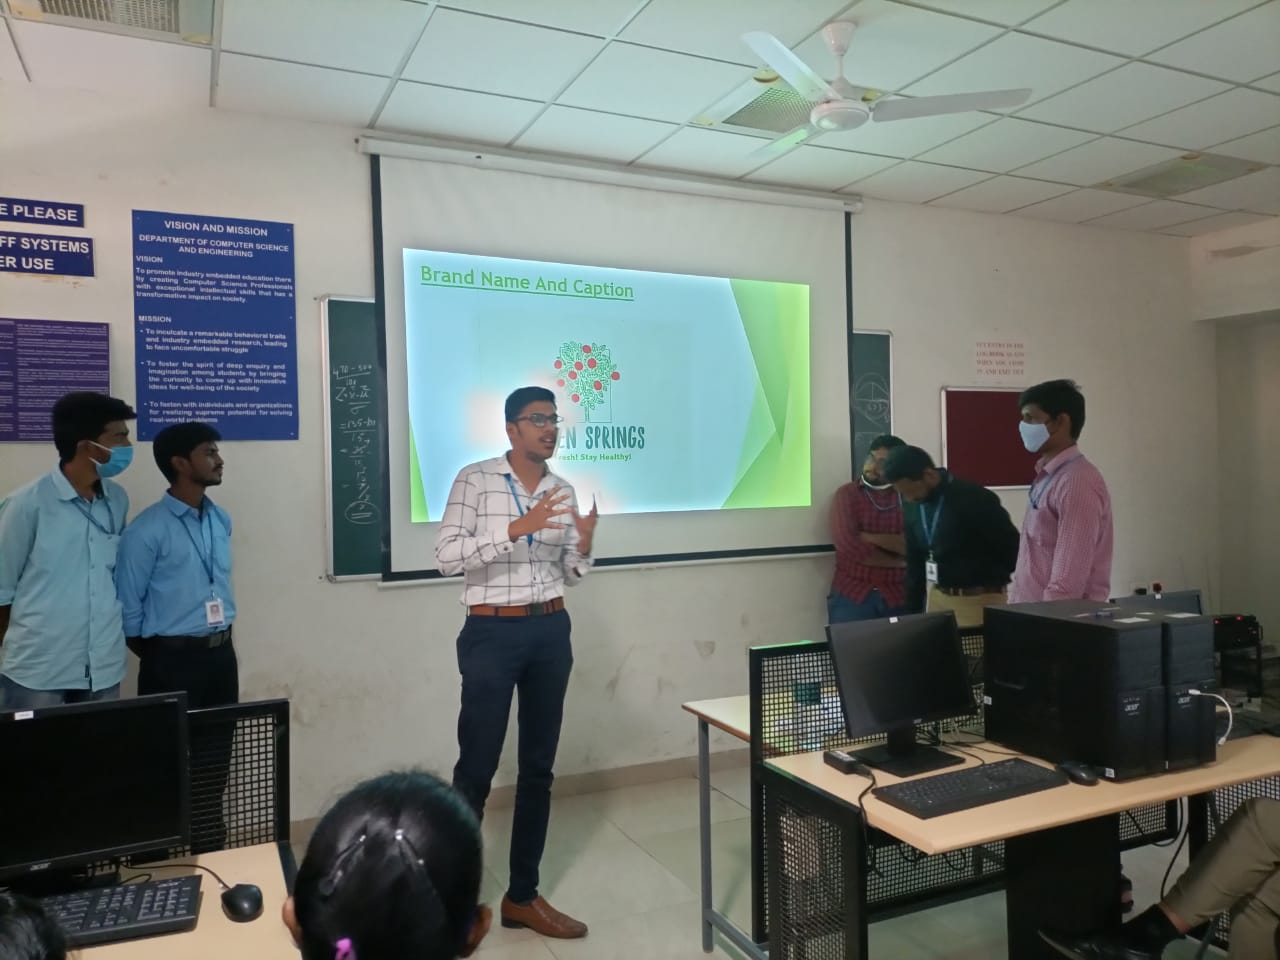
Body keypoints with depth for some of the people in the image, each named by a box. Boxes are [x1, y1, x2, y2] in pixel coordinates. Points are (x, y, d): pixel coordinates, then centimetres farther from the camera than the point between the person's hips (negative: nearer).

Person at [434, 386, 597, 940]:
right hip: (492, 634, -5)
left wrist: (584, 545, -8)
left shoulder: (562, 491, 8)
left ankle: (522, 896, 26)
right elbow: (446, 557, -15)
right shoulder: (475, 479, -7)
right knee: (476, 770, 1)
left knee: (539, 768, 11)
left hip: (551, 632, 6)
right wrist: (515, 529, -23)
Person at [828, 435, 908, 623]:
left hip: (897, 597, 1)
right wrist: (896, 562, -8)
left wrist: (867, 537, -14)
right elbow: (847, 543, -13)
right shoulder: (847, 494, 0)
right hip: (851, 595, -1)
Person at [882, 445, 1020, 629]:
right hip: (936, 598, 6)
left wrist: (994, 581, -5)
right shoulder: (913, 510, 6)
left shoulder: (974, 499, -16)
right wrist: (914, 611, 13)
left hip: (977, 600, -6)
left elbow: (1011, 545, -10)